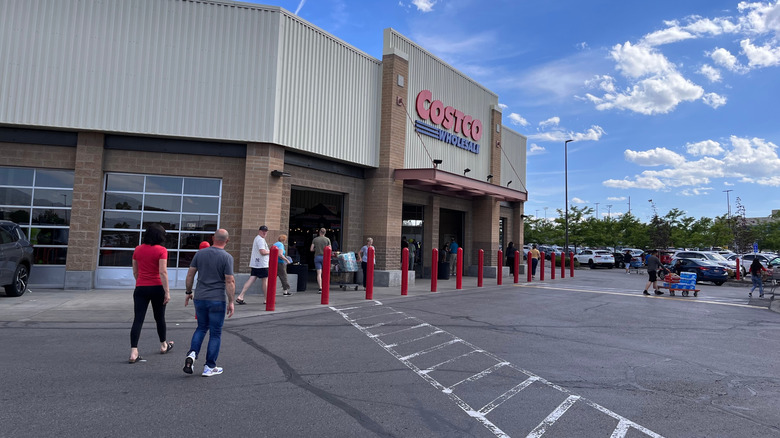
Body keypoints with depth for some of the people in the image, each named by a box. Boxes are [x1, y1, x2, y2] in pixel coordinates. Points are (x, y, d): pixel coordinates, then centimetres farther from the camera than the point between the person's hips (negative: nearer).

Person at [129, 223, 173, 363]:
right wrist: (167, 291, -13)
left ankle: (133, 353, -8)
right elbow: (163, 272, -16)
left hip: (140, 288, 3)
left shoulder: (138, 249, 5)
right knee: (160, 318, 15)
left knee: (138, 320, 0)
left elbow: (135, 271, 12)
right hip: (157, 288, -3)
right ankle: (164, 345, 32)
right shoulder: (161, 250, -10)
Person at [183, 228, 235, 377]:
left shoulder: (200, 253, 1)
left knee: (201, 327, 23)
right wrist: (230, 302, -5)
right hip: (218, 300, -4)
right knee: (215, 333, 7)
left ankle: (192, 353, 3)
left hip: (200, 298, 4)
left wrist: (188, 292, 16)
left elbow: (190, 275, 5)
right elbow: (230, 282, -12)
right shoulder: (227, 257, -11)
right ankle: (209, 367, 12)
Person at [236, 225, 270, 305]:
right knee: (265, 280, 3)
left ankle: (240, 297, -4)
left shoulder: (257, 238, 20)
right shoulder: (260, 239, -14)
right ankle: (266, 299, 12)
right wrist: (270, 251, -7)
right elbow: (262, 252, -22)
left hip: (255, 264, 9)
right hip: (262, 265, -9)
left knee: (251, 280, 3)